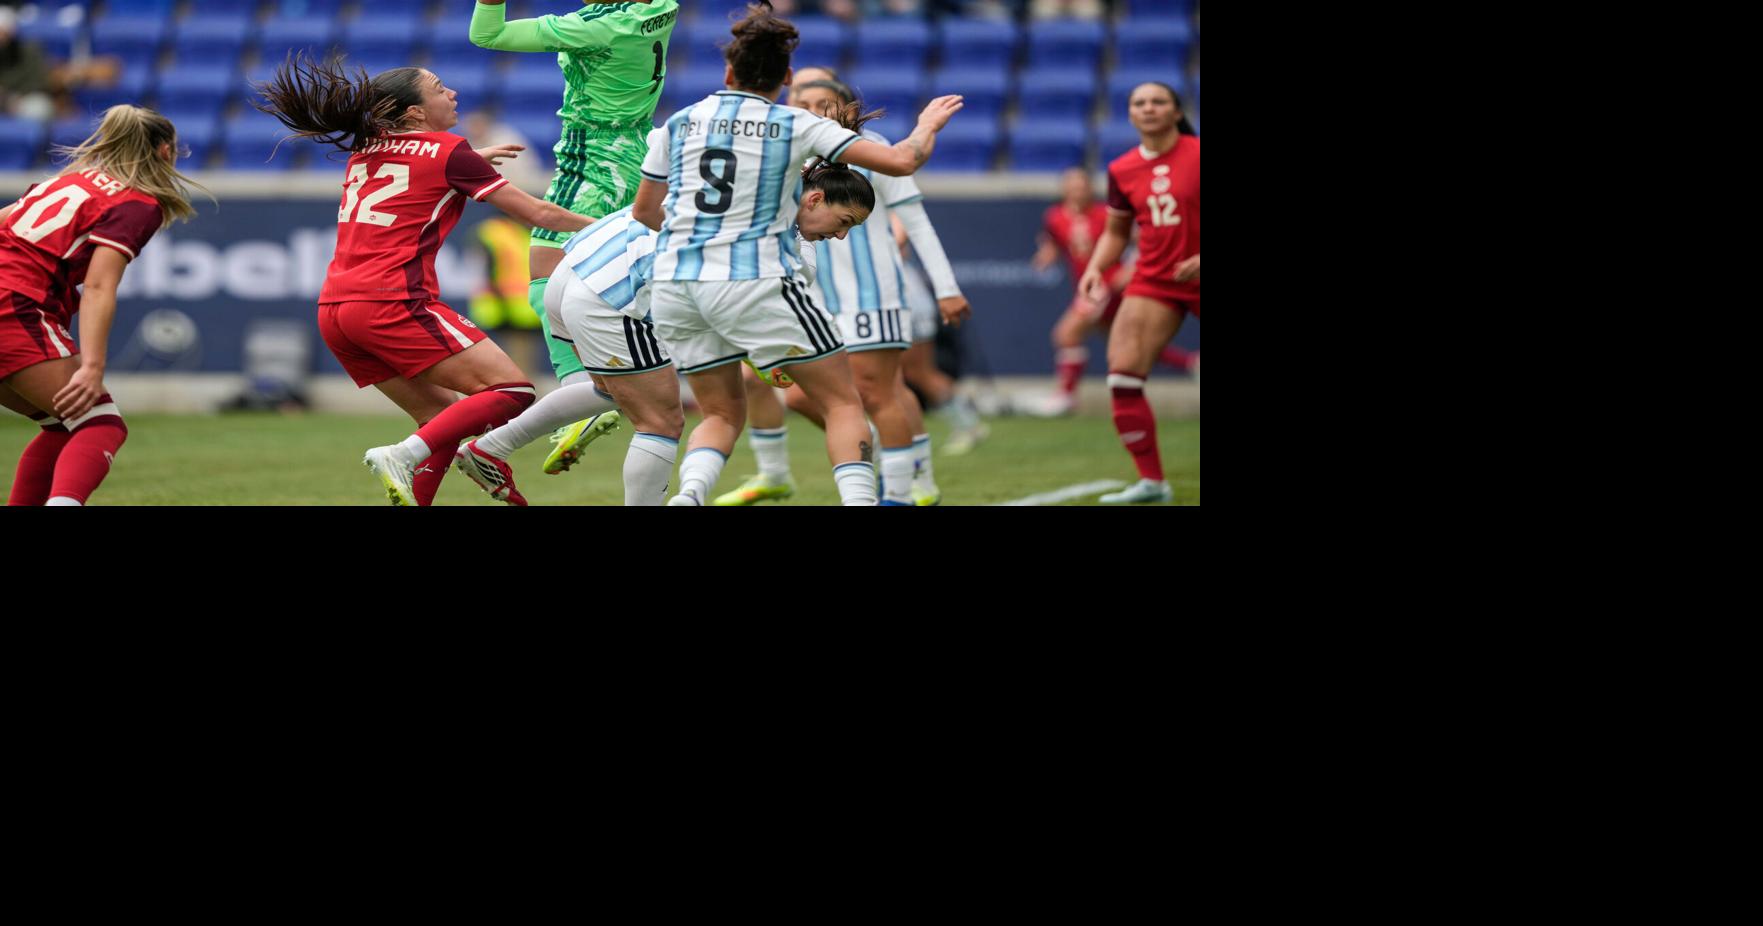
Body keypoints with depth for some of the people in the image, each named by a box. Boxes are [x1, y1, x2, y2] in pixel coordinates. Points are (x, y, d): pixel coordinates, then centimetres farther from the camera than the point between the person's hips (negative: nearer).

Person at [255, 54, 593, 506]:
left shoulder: (365, 151, 19)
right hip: (392, 302, -8)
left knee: (443, 417, 17)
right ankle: (402, 456, -24)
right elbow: (537, 213, 4)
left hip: (334, 311, 8)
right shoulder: (448, 151, 0)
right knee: (512, 392, -9)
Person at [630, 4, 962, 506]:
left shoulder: (679, 124, 9)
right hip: (757, 284, -4)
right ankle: (859, 499, -9)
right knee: (842, 402, 9)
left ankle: (689, 493, -9)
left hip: (676, 285, 4)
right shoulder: (797, 127, -1)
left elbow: (644, 212, 18)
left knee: (723, 414, 19)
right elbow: (899, 161, -4)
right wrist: (926, 128, 17)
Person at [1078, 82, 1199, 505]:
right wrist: (1096, 267, 0)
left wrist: (1202, 259, -19)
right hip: (1154, 282, 4)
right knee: (1122, 371, -10)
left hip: (1197, 276, -4)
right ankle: (1151, 480, -2)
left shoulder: (1196, 154, -8)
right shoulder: (1122, 171, 4)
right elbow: (1116, 232, 17)